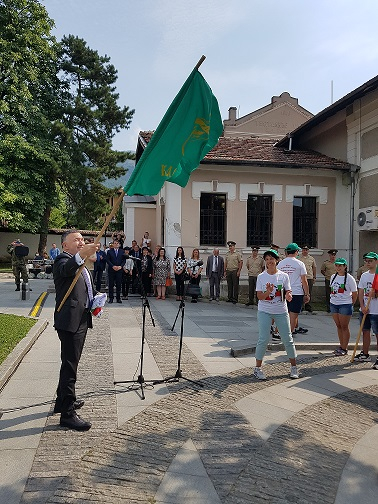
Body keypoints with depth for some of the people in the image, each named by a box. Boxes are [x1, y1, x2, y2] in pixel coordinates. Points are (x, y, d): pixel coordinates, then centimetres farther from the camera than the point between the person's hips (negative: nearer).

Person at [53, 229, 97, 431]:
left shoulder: (81, 264, 20)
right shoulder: (63, 261, -11)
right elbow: (66, 270, -37)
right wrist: (81, 256, -55)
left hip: (81, 320, 10)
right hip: (69, 321, -10)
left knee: (70, 363, 20)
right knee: (70, 365, -7)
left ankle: (63, 401, 35)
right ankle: (67, 413, 0)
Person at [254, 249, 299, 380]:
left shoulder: (284, 276, -1)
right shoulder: (261, 277, -3)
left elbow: (288, 293, 2)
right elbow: (260, 296, -6)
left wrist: (288, 296, -21)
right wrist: (268, 291, -26)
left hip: (281, 311, 1)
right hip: (264, 311, -1)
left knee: (288, 339, 5)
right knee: (263, 339, -7)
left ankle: (294, 367, 22)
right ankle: (257, 368, 7)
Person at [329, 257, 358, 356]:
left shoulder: (349, 278, -8)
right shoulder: (333, 277, 9)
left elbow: (354, 293, -4)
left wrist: (350, 305, -2)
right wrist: (332, 299, 9)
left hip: (345, 305, -6)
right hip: (333, 304, 6)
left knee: (344, 327, 0)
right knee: (338, 326, 10)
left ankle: (344, 348, 7)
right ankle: (341, 346, 19)